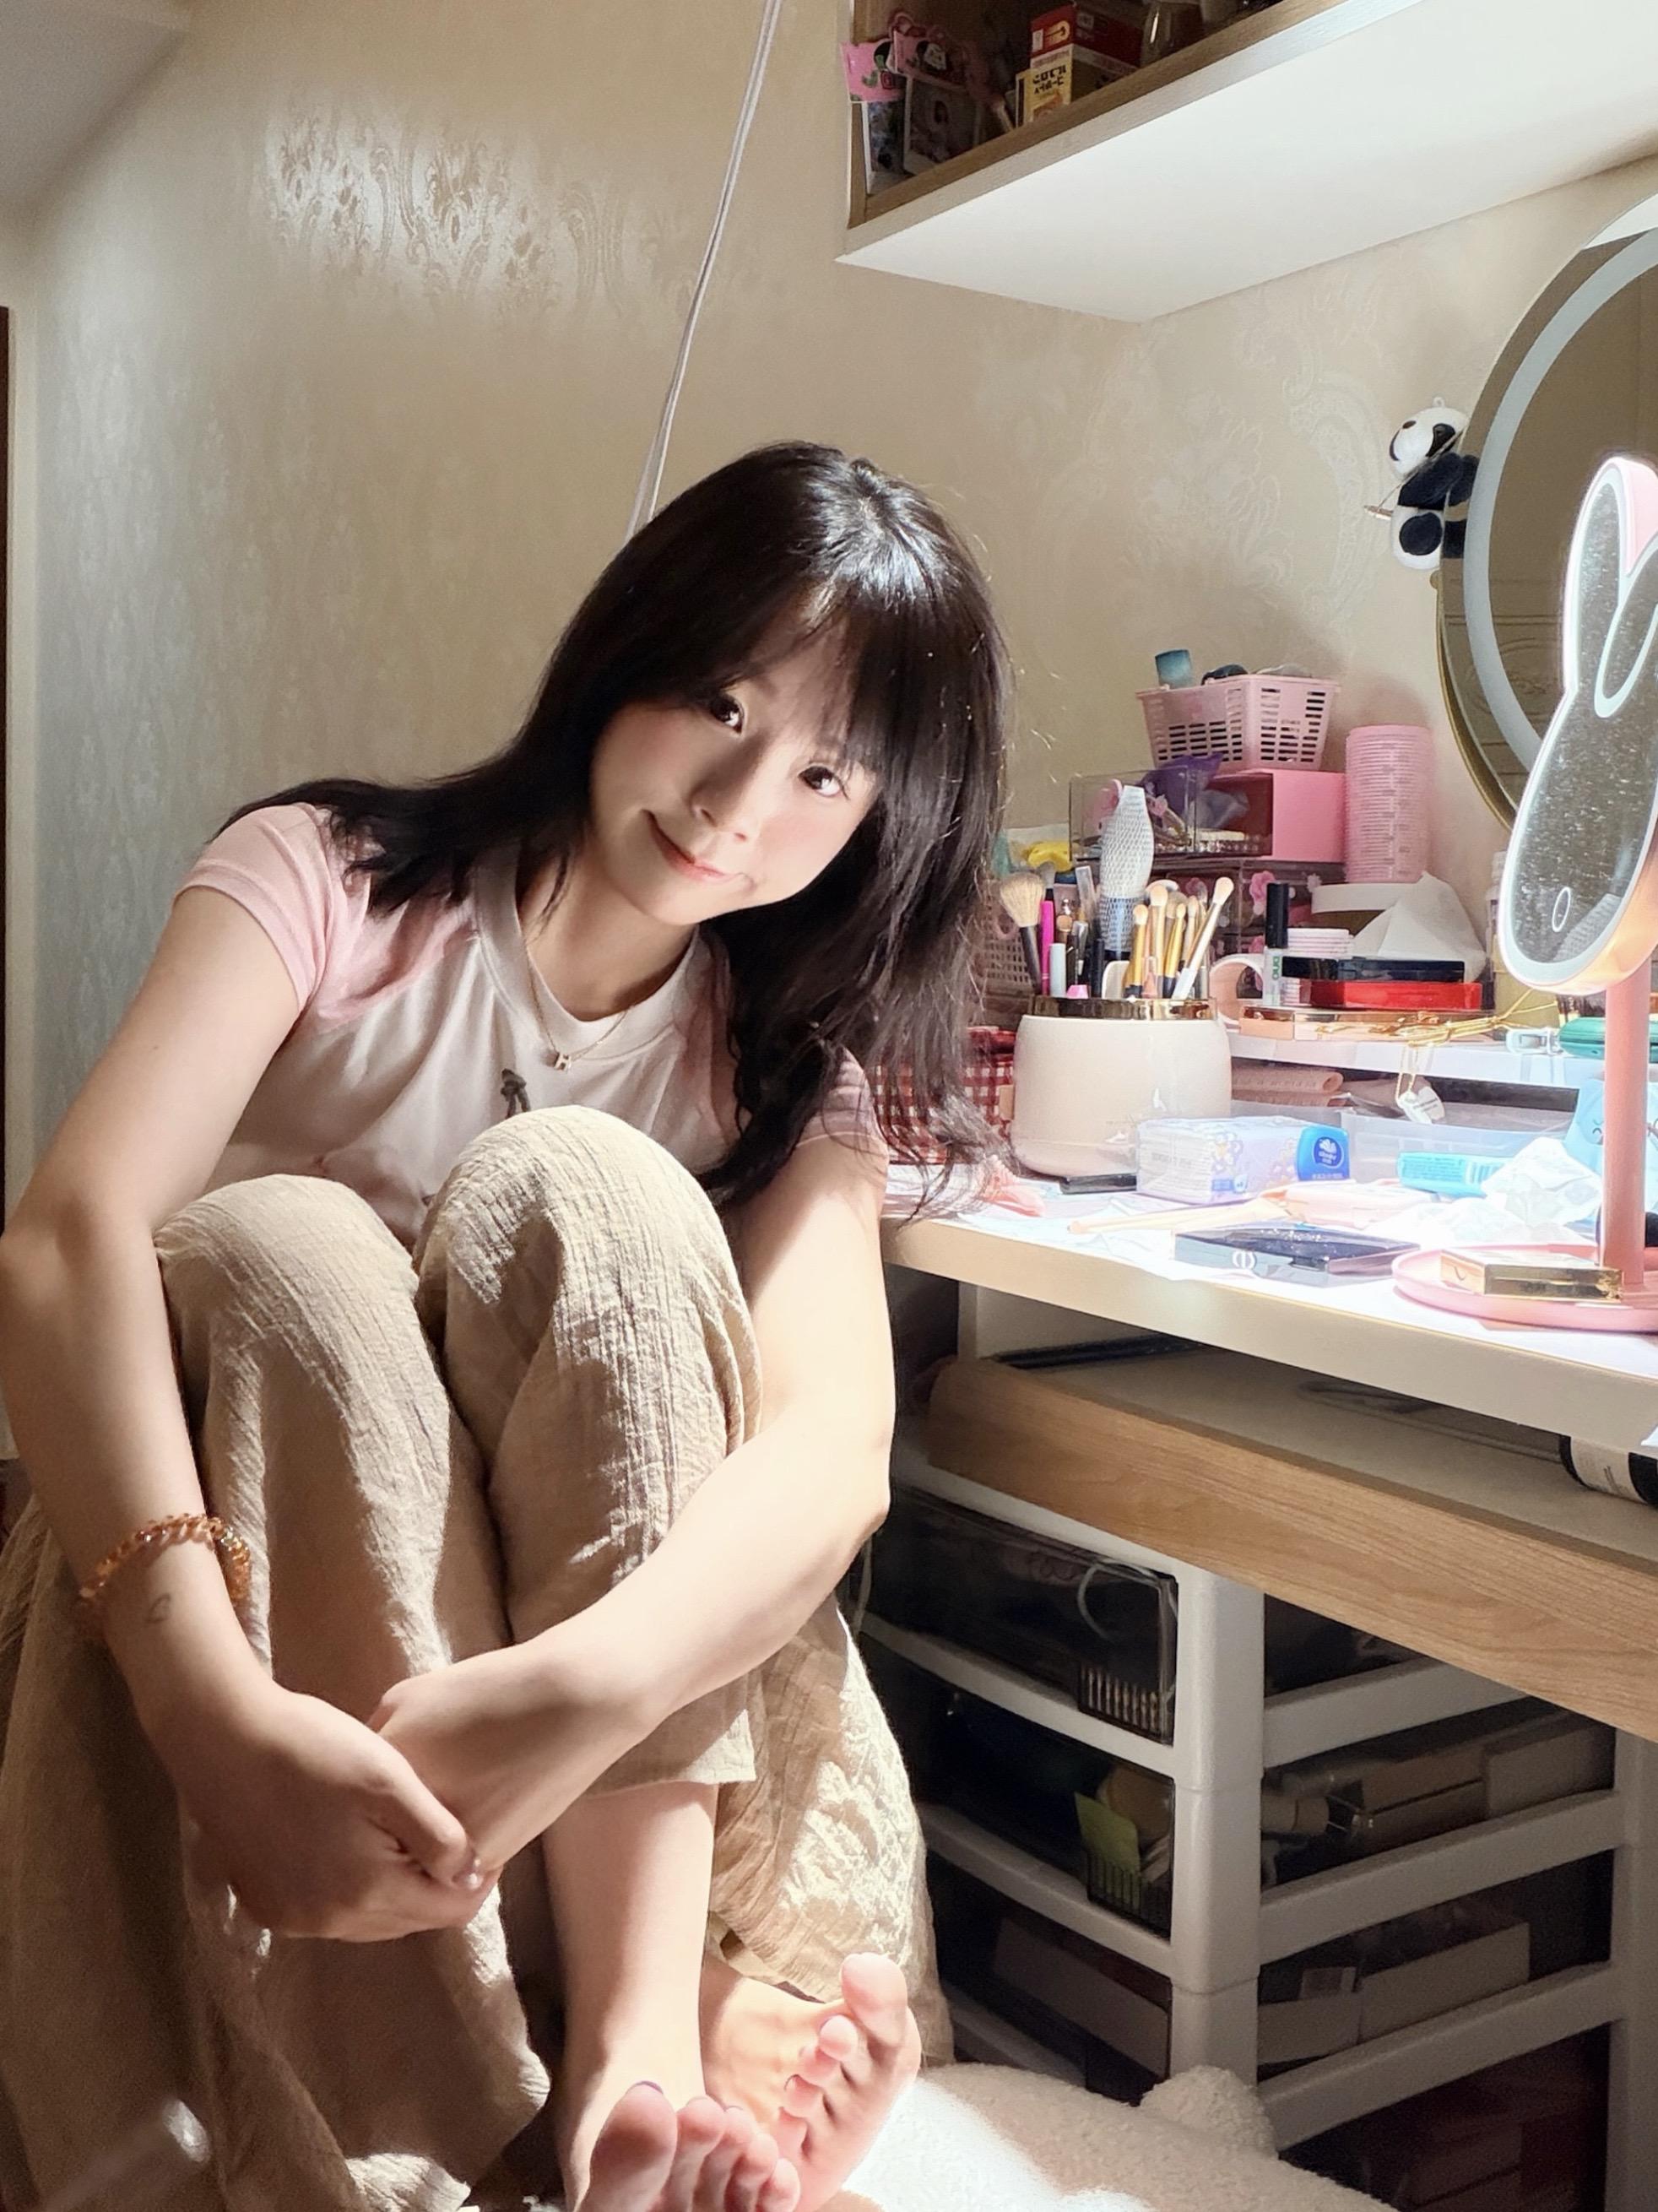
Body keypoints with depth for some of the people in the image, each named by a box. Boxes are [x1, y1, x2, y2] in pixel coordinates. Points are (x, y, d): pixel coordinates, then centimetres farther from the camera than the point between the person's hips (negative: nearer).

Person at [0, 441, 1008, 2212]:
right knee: (273, 1243, -30)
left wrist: (572, 1693, -41)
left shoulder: (795, 1061, 0)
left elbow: (832, 1449, -19)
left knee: (573, 1187, -24)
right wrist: (218, 1710, -40)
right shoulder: (329, 879, -6)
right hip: (239, 1586, -1)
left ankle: (641, 2025, -34)